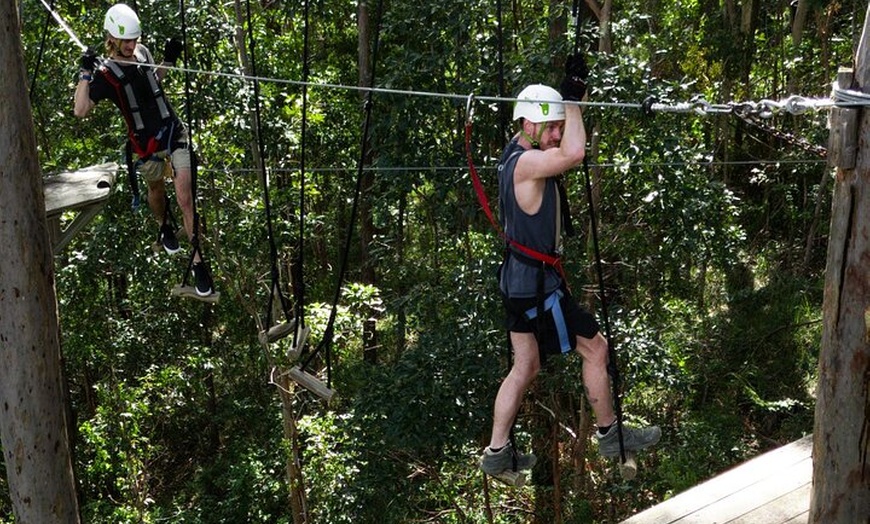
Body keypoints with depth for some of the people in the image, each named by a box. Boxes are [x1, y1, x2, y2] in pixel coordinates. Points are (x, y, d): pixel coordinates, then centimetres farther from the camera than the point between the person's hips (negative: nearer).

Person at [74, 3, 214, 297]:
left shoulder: (143, 53, 1)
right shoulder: (105, 74, -14)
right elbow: (81, 111, -25)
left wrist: (169, 60, 8)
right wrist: (85, 74, -30)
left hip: (174, 130, 2)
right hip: (146, 143, -2)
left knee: (185, 196, -8)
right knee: (156, 189, 21)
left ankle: (198, 261, -3)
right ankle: (164, 228, 56)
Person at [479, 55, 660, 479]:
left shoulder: (516, 151, 7)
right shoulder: (525, 163, -24)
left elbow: (568, 147, 20)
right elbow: (574, 153, -40)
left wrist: (574, 96, 3)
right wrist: (572, 96, -27)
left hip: (518, 279, 10)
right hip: (537, 284, -10)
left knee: (525, 366, 16)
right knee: (595, 348, 7)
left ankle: (497, 454, 21)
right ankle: (610, 436, 22)